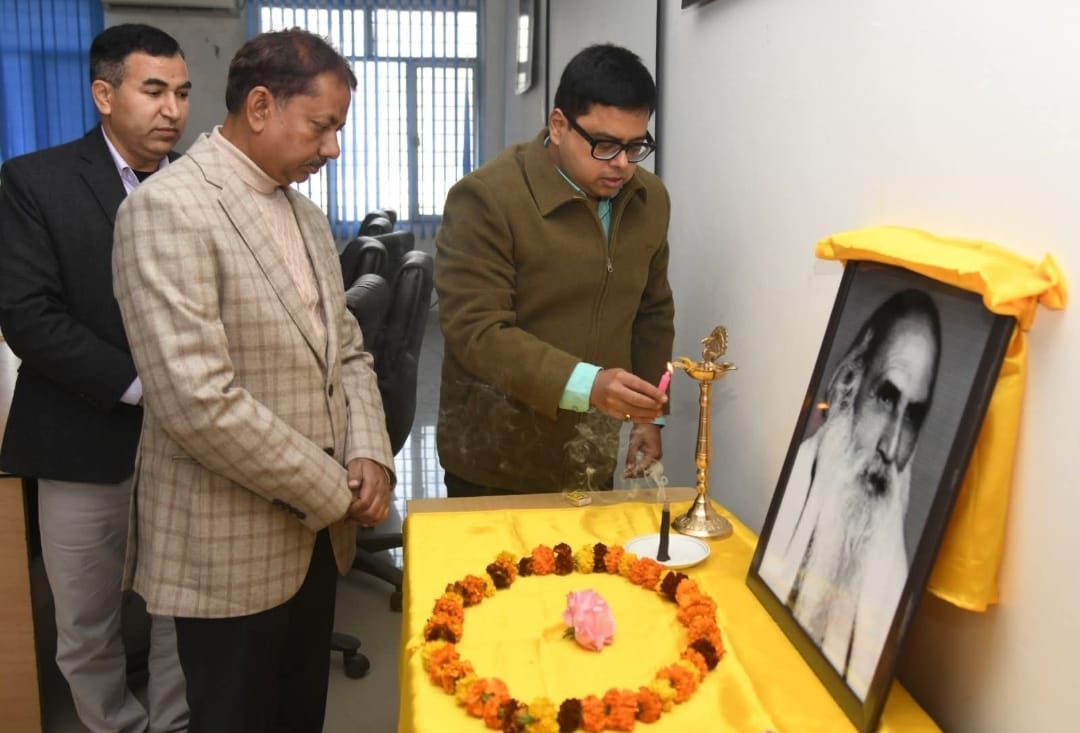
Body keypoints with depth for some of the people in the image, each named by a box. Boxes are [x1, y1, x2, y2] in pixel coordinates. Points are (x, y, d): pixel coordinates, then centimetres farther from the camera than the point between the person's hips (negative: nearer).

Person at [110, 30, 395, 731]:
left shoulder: (307, 213, 9)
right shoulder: (168, 208, -18)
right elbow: (197, 402, -25)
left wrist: (369, 455, -5)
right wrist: (333, 490, -16)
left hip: (315, 531, 7)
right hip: (231, 547, -7)